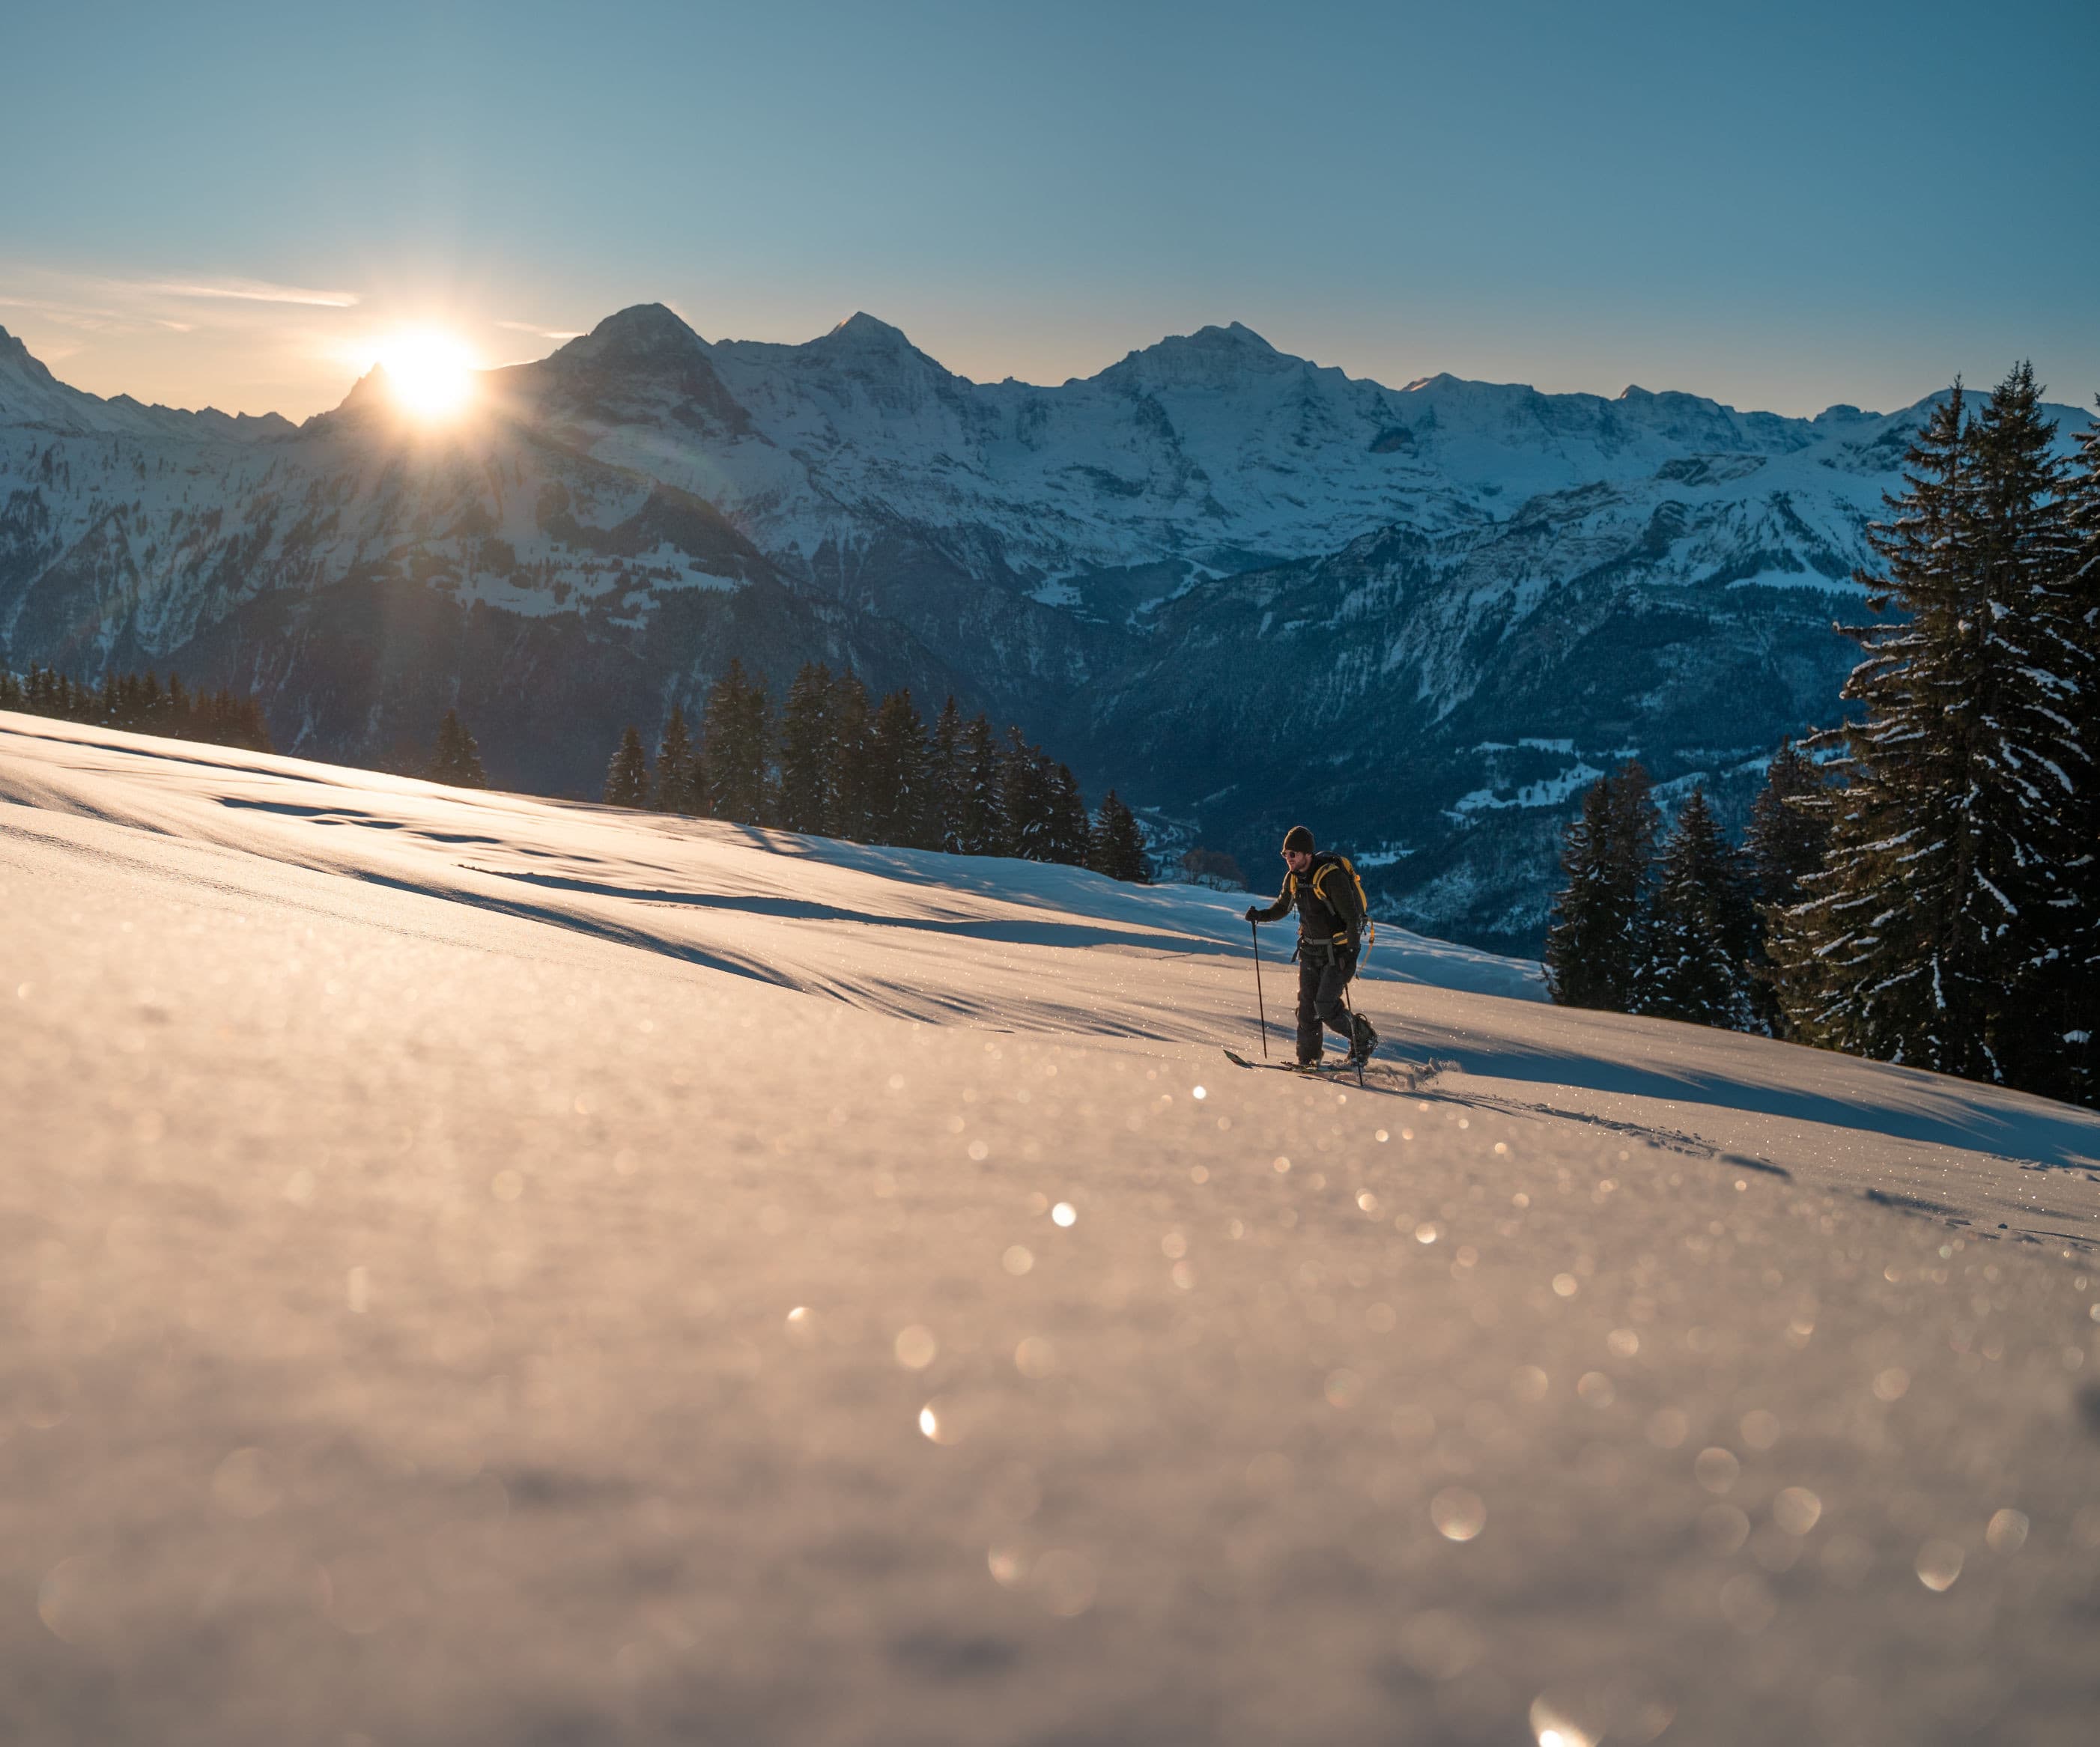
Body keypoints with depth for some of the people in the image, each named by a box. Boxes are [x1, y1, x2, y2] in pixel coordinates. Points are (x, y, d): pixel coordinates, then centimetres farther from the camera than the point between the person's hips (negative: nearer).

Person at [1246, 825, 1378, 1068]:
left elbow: (1352, 916, -24)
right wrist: (1260, 915, -1)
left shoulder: (1331, 875, -24)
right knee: (1306, 1005, 3)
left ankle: (1363, 1038, 12)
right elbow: (1282, 907, 19)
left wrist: (1349, 952, -32)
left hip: (1338, 950, -7)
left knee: (1325, 1007, -11)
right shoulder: (1293, 877, 1)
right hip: (1311, 949, 7)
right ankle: (1308, 1059, 13)